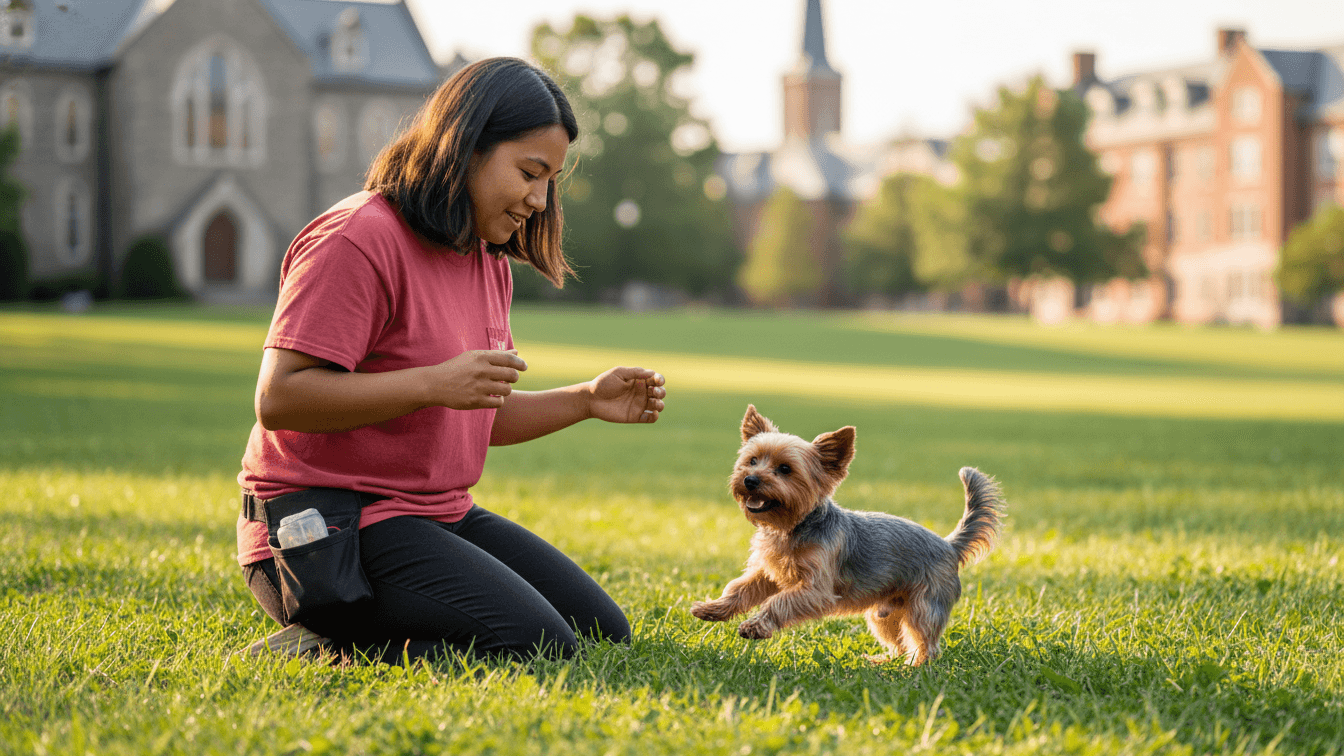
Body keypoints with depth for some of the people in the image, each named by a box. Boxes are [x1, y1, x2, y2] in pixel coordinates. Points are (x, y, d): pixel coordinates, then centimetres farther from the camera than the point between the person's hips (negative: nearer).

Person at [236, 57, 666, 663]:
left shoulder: (488, 261, 15)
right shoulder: (358, 239, -16)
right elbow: (279, 399, -22)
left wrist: (586, 401, 5)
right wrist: (432, 383, -26)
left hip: (443, 514, 10)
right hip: (325, 530, -10)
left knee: (603, 634, 5)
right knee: (539, 647, -23)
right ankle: (315, 648, -10)